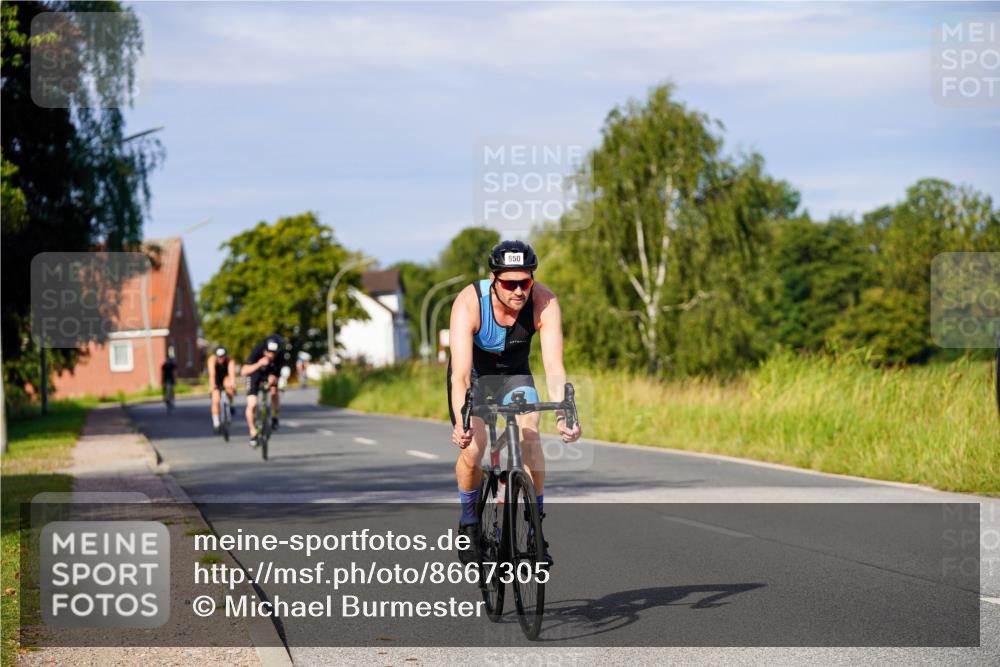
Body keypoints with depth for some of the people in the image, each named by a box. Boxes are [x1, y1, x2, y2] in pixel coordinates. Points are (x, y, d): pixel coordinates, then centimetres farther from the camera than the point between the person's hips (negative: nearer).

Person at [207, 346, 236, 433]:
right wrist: (212, 386, -57)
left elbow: (232, 372, -43)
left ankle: (230, 405, -10)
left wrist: (233, 384, -60)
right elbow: (212, 373, -42)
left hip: (226, 377, 0)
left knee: (228, 385, -35)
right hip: (216, 380, 0)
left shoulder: (230, 360, -29)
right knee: (216, 401, -17)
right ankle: (216, 423, -5)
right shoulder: (212, 359, -29)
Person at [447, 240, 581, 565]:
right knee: (472, 451, -19)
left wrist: (563, 415, -52)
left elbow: (554, 367, -35)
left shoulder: (544, 302, -30)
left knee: (530, 438, -23)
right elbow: (461, 374, -42)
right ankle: (469, 520, 10)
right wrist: (461, 423, -57)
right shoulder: (469, 303, -35)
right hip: (474, 373, -1)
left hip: (514, 372, 1)